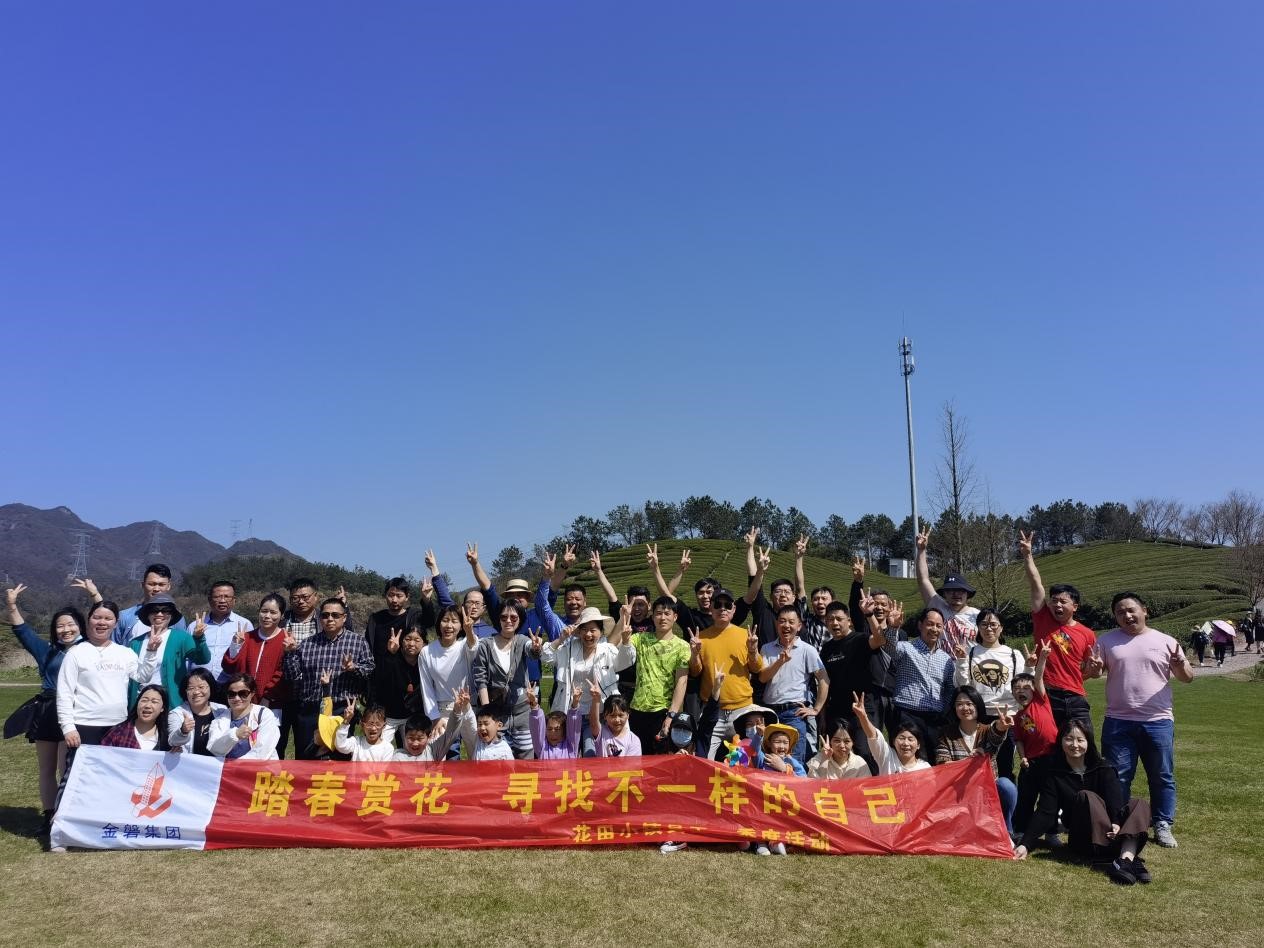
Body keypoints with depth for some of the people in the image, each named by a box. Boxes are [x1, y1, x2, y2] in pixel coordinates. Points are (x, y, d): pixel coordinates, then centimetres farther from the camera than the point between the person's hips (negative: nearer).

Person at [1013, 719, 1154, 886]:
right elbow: (1045, 813, -5)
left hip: (1112, 833, 2)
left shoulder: (1103, 769, 9)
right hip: (1083, 839, -2)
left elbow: (1115, 799, -10)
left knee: (1139, 804, -22)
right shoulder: (1054, 775, 5)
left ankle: (1126, 858, -49)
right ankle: (1129, 860, -44)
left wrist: (1116, 823, -32)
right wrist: (1025, 844, -20)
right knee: (1086, 797, -27)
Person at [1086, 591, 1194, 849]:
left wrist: (1180, 666, -18)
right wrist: (1093, 668, -21)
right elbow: (1094, 672, 3)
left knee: (1162, 778, 7)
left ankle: (1163, 826, 19)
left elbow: (1187, 678, 5)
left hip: (1158, 722, 0)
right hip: (1118, 722, 1)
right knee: (1117, 777, 6)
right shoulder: (1107, 641, 5)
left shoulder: (1165, 641, 3)